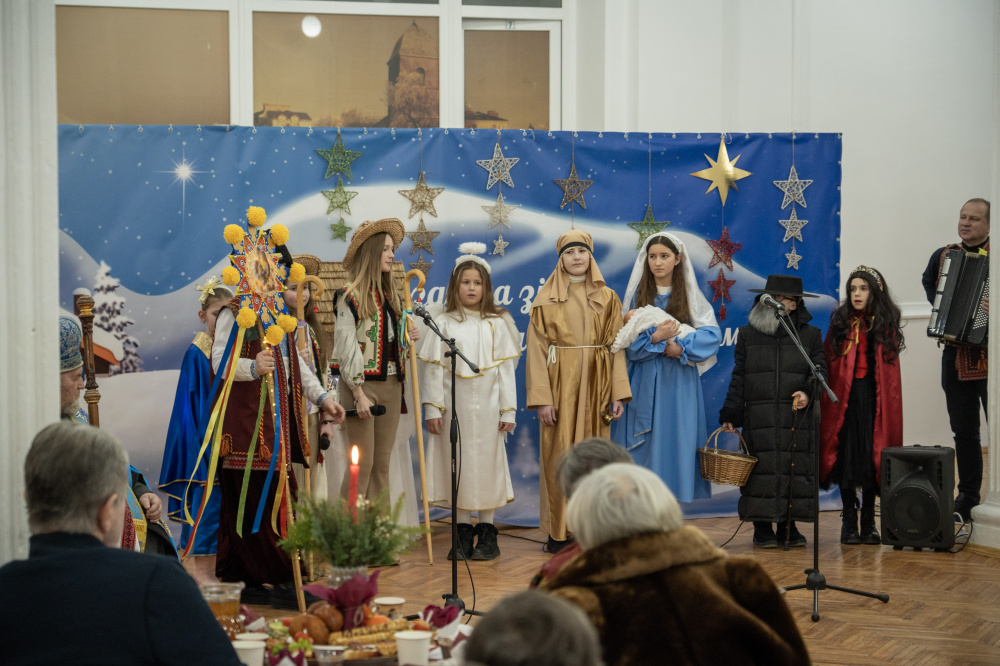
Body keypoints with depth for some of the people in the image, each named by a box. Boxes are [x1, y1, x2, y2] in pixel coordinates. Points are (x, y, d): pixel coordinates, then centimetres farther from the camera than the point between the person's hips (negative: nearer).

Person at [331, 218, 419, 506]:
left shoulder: (392, 296, 15)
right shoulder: (349, 295, -6)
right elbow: (347, 346, -11)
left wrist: (409, 339, 1)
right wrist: (358, 393, -15)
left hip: (391, 385, 7)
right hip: (363, 384, -6)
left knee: (382, 463, 8)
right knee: (363, 461, -6)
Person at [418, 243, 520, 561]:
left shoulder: (498, 323, 5)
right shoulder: (443, 324, 4)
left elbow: (506, 369, 5)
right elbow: (434, 368, 3)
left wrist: (508, 409, 0)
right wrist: (433, 407, -3)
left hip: (487, 407, 0)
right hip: (454, 406, 0)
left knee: (488, 463, 2)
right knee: (457, 464, 3)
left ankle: (487, 533, 12)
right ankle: (463, 534, 12)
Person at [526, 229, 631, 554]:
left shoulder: (607, 299, 9)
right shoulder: (546, 300, 3)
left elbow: (616, 347, 5)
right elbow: (537, 351, -2)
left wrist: (618, 393, -4)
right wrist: (542, 398, -11)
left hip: (595, 386, 2)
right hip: (561, 386, -2)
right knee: (559, 455, -3)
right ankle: (559, 532, 3)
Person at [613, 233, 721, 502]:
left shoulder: (690, 296, 6)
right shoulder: (638, 295, 7)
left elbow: (712, 334, -3)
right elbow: (628, 342, 1)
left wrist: (680, 347, -16)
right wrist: (655, 338, -17)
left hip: (679, 383, 0)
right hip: (645, 385, 0)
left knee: (677, 440, -3)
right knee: (645, 446, -3)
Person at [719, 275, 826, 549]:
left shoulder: (810, 335, 10)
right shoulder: (748, 335, 11)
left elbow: (819, 370, 6)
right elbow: (739, 378, 9)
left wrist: (808, 393, -15)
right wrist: (730, 414, 4)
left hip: (797, 418, 0)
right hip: (759, 420, 0)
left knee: (796, 469, -1)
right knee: (762, 468, -3)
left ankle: (789, 526, 10)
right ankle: (762, 528, 5)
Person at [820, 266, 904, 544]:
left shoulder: (886, 324, 6)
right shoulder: (840, 322, 4)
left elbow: (891, 372, 5)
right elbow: (827, 364, 0)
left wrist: (888, 404, -5)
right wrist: (826, 400, -9)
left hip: (875, 400, 1)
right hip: (844, 399, 0)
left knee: (873, 458, 3)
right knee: (846, 457, 1)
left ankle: (869, 524, 13)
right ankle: (849, 522, 10)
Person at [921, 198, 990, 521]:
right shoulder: (943, 256, 11)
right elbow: (928, 283, 30)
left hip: (990, 354, -5)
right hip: (955, 355, 5)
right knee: (963, 430, 11)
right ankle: (968, 496, 20)